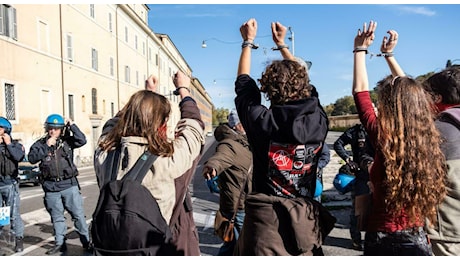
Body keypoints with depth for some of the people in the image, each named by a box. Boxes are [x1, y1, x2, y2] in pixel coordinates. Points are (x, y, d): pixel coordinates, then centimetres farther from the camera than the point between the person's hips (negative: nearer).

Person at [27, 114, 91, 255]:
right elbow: (32, 158, -8)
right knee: (57, 217, 14)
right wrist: (46, 146, -15)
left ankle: (86, 242, 12)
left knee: (78, 215, 2)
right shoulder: (41, 143, 5)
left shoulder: (67, 141, 1)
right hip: (51, 187, 2)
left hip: (69, 185, -2)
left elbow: (82, 140, -15)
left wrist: (72, 125, -13)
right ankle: (60, 243, 27)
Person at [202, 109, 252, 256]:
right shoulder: (229, 144, -20)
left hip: (244, 204, 10)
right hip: (238, 207, -10)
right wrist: (212, 165, -65)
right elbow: (221, 156, -44)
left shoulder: (243, 143, 13)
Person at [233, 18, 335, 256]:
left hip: (266, 219, -3)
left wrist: (248, 41, 14)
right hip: (306, 220, 4)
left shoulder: (263, 122, -18)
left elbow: (243, 85, 1)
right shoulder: (319, 120, -9)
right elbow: (299, 78, 10)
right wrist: (281, 44, 22)